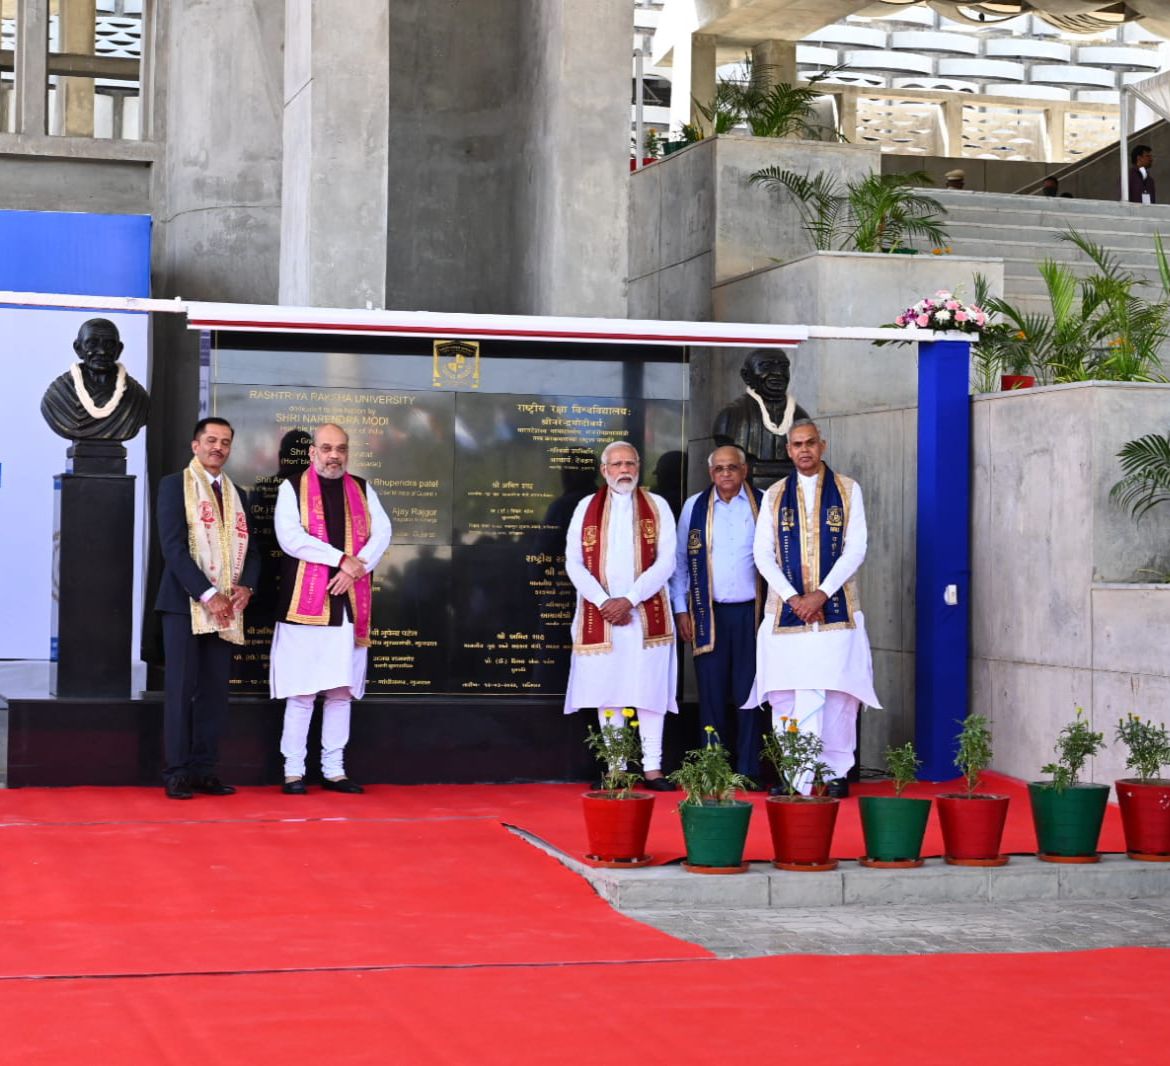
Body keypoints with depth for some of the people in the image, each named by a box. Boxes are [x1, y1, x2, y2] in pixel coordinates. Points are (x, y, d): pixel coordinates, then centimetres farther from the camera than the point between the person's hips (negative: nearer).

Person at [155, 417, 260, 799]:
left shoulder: (237, 495, 17)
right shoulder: (175, 485, 0)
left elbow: (250, 549, 16)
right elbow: (173, 546, -10)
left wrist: (246, 586, -5)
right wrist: (207, 594, -16)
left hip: (225, 607, 5)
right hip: (184, 602, -5)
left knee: (215, 691, 3)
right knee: (181, 689, -5)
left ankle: (204, 770, 6)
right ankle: (177, 773, -2)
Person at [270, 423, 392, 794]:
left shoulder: (362, 490, 14)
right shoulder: (292, 487, 2)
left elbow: (381, 532, 3)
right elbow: (290, 537, -12)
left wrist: (355, 570, -13)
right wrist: (341, 559, -15)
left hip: (349, 604, 4)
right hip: (305, 603, -4)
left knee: (342, 690, 6)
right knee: (302, 692, -4)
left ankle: (334, 769, 13)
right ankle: (293, 770, 2)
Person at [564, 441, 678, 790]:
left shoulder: (657, 507, 6)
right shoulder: (586, 508, 9)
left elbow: (666, 562, -3)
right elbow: (574, 562, 2)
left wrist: (629, 599, -13)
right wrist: (604, 602, -10)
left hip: (646, 615, -1)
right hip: (599, 615, 1)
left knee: (649, 691, -3)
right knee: (607, 691, 1)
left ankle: (652, 767, 1)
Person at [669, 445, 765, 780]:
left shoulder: (763, 505, 4)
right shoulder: (694, 507, 7)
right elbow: (679, 560, 10)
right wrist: (681, 609, 5)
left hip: (751, 611, -1)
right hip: (708, 612, 1)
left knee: (748, 694, 0)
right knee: (712, 694, 2)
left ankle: (748, 771, 5)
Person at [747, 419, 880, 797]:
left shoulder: (848, 491, 6)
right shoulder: (774, 496, 10)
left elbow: (855, 550, -1)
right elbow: (763, 554, 3)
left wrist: (820, 594, -11)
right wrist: (794, 598, -9)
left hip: (835, 608, -1)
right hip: (786, 610, 1)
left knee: (837, 694, -3)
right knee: (787, 696, -3)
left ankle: (837, 772, 6)